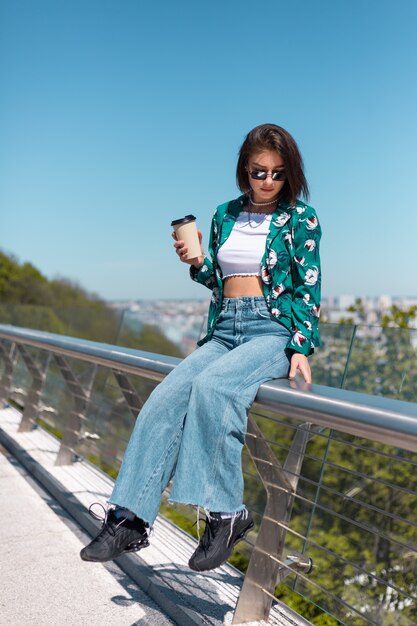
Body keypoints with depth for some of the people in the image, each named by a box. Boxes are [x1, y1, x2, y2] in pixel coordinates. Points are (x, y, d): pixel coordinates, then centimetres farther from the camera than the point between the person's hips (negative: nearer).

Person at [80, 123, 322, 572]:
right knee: (164, 398, -19)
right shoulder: (225, 215, 14)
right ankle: (130, 518, -16)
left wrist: (301, 349, -12)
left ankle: (227, 513, -22)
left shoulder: (300, 219, 2)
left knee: (212, 386, -34)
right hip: (224, 331, 5)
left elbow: (309, 289, -1)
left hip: (274, 330, -5)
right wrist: (197, 264, -1)